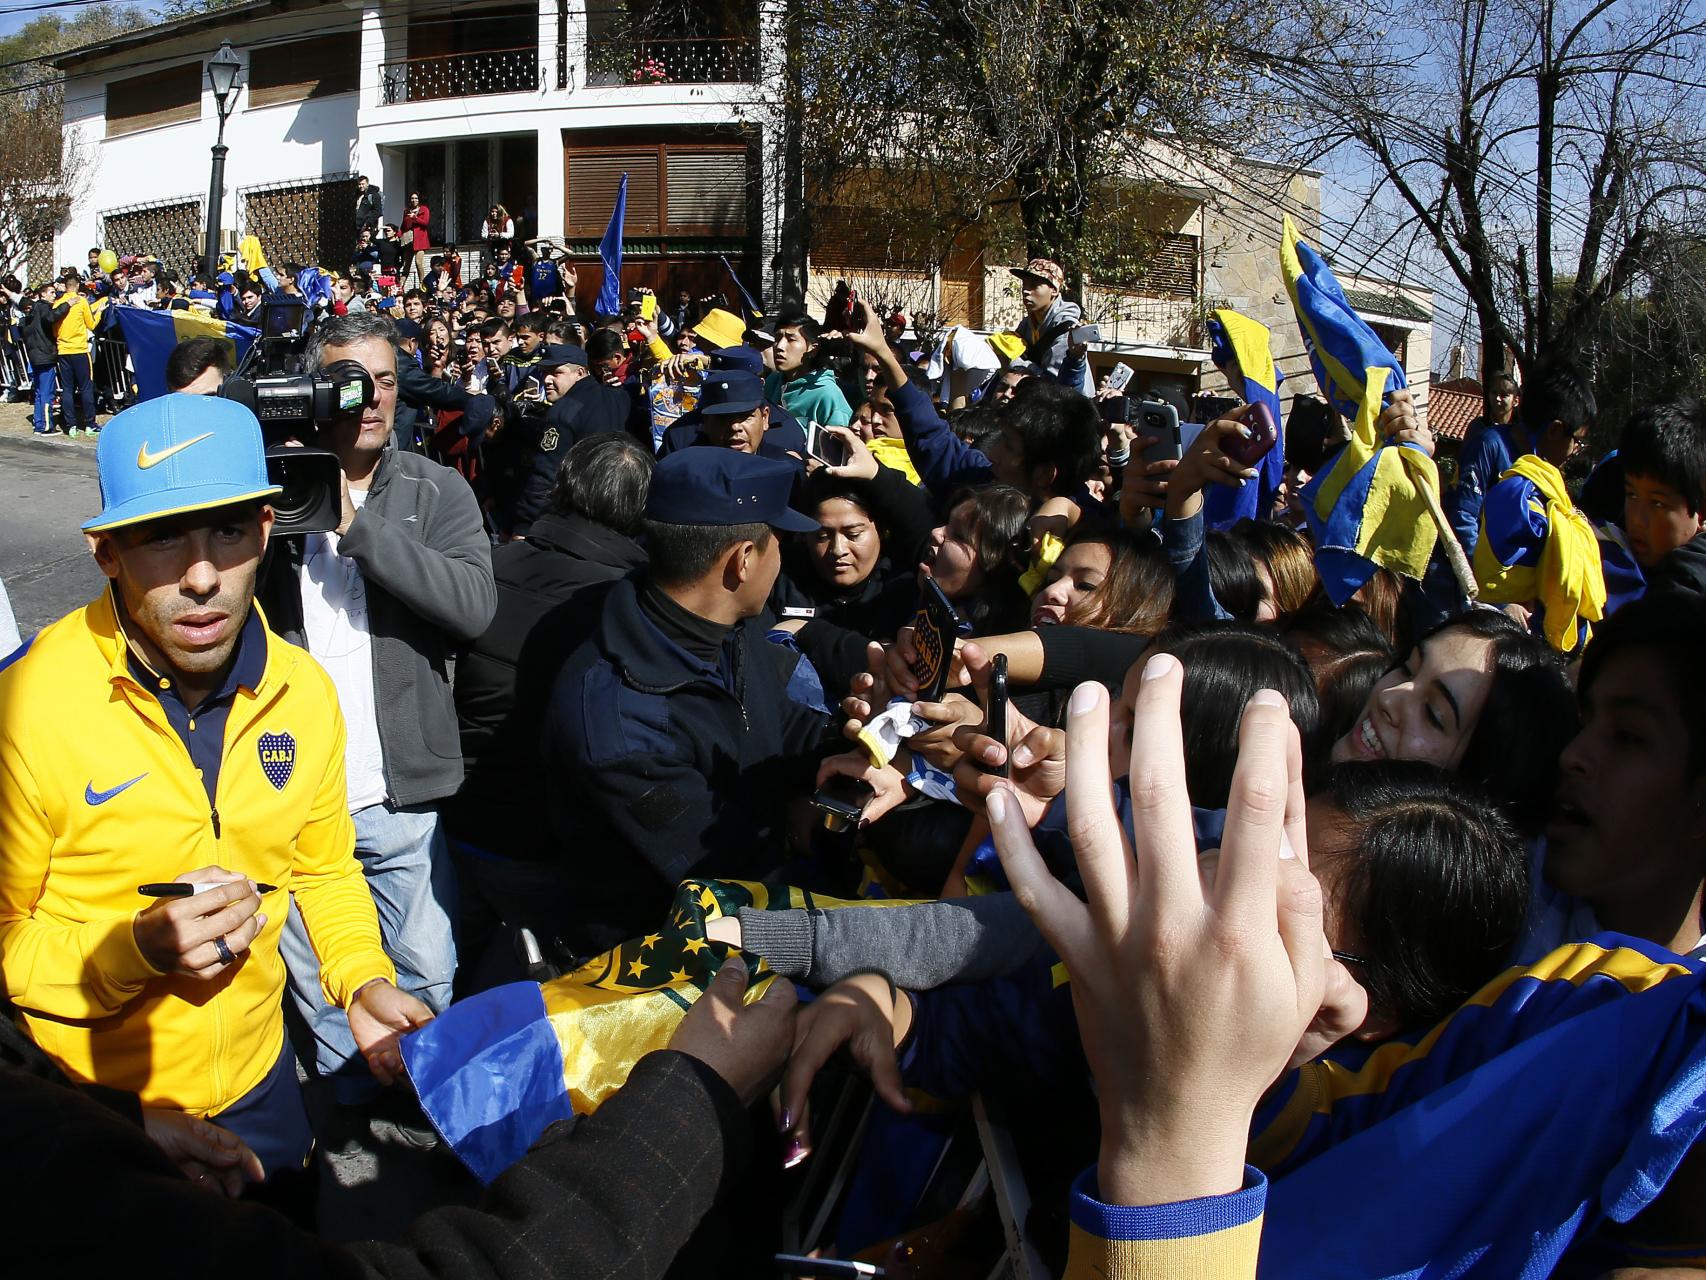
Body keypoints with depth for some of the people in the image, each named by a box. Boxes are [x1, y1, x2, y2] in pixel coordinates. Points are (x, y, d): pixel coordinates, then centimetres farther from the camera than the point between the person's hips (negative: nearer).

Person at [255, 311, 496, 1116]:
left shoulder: (437, 492, 0)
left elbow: (474, 605, -17)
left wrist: (355, 522, -22)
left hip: (401, 794, -1)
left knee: (426, 976, 7)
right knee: (318, 988, 16)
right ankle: (350, 1111, 40)